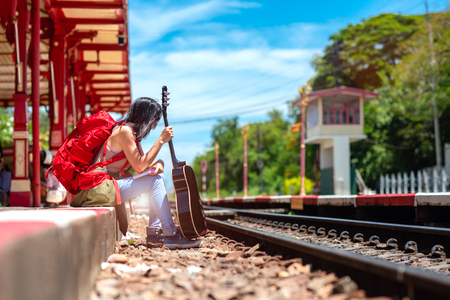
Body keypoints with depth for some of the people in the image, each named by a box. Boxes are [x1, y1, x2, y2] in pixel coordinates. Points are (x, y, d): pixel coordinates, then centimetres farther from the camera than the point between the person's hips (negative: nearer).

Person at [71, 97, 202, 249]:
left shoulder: (134, 132, 12)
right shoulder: (124, 130, -18)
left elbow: (142, 161, 11)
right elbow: (139, 166, -22)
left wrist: (156, 164, -12)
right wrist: (161, 140, -19)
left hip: (115, 182, 10)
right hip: (105, 187, -10)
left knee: (158, 176, 4)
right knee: (154, 181, -18)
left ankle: (155, 231, 1)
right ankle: (171, 235, -18)